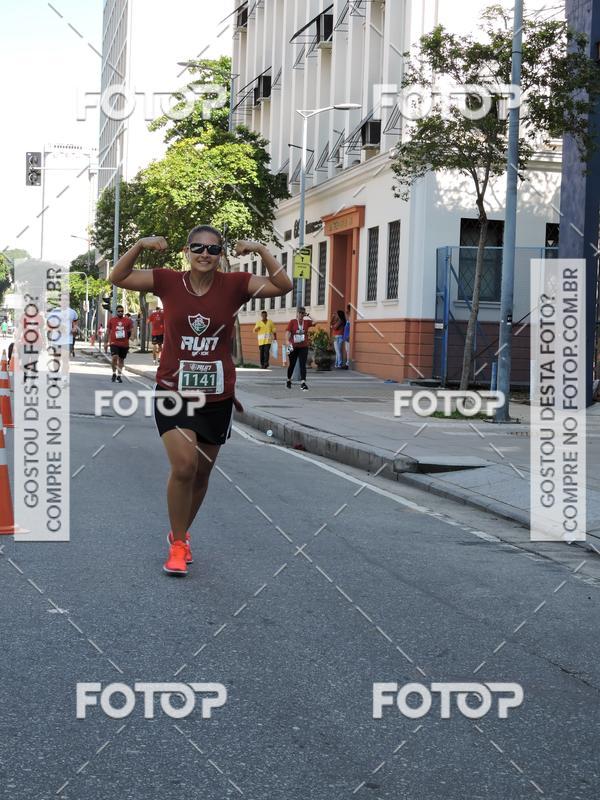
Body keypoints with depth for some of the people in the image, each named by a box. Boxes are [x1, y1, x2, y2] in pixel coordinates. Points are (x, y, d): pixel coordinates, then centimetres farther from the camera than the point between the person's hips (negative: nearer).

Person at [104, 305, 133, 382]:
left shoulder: (127, 320, 6)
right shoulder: (111, 320, 5)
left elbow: (131, 331, 13)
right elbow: (108, 332, 8)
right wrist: (106, 342, 4)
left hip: (124, 344, 2)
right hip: (114, 343, -2)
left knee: (121, 359, 10)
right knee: (115, 357, -20)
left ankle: (119, 376, 23)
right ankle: (114, 373, -1)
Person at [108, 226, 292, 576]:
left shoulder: (234, 284, -5)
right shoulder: (168, 281, -4)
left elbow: (283, 287, -10)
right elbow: (118, 278, 0)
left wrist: (262, 251, -20)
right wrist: (140, 246, -14)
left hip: (217, 396, 2)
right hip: (173, 391, -2)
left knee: (201, 473, 13)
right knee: (184, 465, -18)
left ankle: (181, 533, 38)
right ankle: (178, 544, 1)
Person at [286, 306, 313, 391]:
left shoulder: (306, 322, 4)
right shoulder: (292, 322, -2)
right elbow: (288, 332, -12)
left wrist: (308, 316, -7)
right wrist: (288, 341, -27)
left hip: (303, 347, 1)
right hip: (293, 347, -1)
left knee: (303, 365, -11)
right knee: (292, 364, 13)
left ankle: (303, 383, -18)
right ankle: (288, 380, 34)